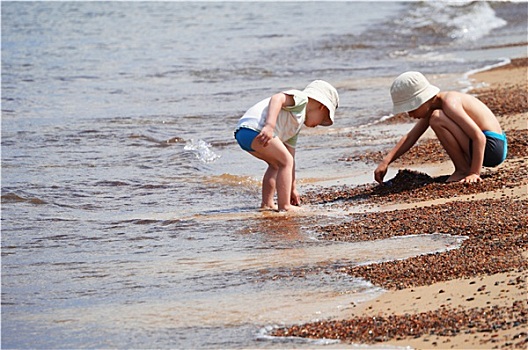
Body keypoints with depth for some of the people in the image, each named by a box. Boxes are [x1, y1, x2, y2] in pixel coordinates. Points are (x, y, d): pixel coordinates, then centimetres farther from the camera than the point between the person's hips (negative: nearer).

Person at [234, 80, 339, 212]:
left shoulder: (296, 126, 32)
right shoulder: (301, 98, 5)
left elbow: (291, 157, 34)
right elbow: (277, 98, -15)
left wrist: (292, 188, 35)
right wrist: (269, 125, -29)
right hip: (254, 128, -10)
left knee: (277, 164, 25)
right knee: (285, 161, -4)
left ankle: (267, 203, 26)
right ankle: (284, 206, -5)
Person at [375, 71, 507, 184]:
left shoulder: (449, 103, -20)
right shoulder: (432, 106, 8)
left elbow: (479, 137, -26)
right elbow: (410, 137, 12)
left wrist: (474, 173, -29)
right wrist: (386, 162, 3)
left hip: (491, 148, -10)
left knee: (437, 119, -22)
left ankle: (464, 170, -11)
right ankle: (464, 168, 13)